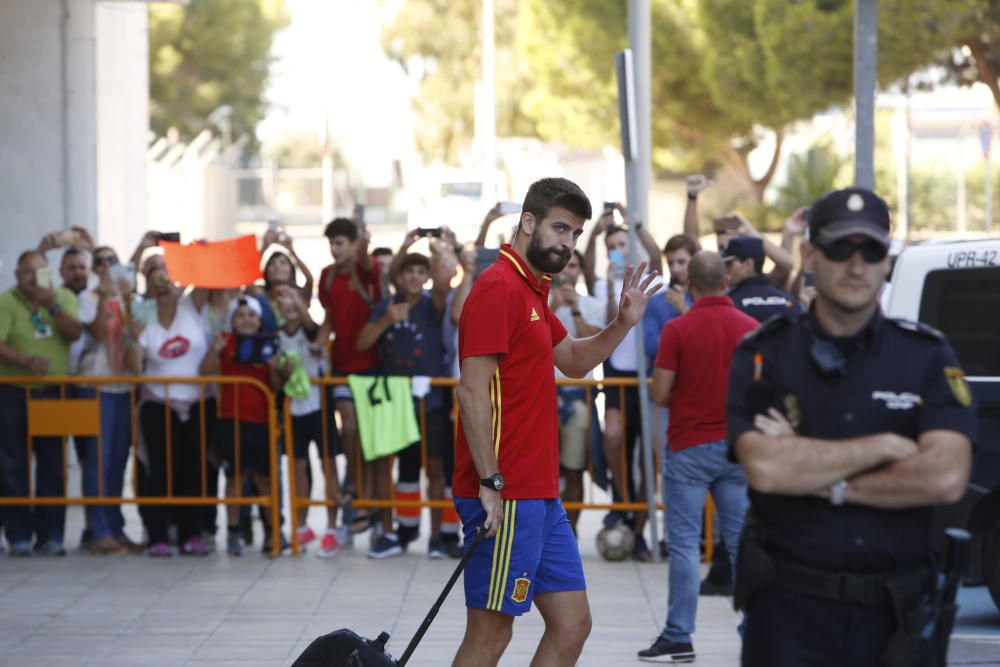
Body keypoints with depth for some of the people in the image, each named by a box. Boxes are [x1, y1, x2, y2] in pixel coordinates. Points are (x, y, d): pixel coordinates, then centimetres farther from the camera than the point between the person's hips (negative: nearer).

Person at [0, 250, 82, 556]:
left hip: (53, 393, 3)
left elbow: (74, 333, -8)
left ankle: (50, 535, 9)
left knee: (53, 467, 3)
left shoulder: (64, 298, 5)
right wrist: (26, 361, -31)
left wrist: (52, 305, -19)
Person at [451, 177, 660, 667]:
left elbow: (575, 361, 31)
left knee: (572, 623, 10)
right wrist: (491, 483, -22)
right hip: (505, 497, -10)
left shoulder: (533, 292, 17)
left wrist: (623, 324, 13)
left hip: (539, 496, 10)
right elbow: (472, 392, -19)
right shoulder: (499, 288, -13)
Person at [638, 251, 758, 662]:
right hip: (737, 445, 3)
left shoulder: (677, 330, -11)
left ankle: (679, 637, 1)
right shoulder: (751, 328, -1)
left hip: (689, 447, -3)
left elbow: (660, 394, -10)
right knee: (743, 540, 8)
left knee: (684, 543, 0)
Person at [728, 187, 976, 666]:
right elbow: (764, 468, -15)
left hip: (899, 612, 1)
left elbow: (946, 478, -11)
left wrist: (820, 480, -11)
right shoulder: (762, 356, 1)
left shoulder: (927, 355, 4)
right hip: (791, 608, -1)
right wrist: (883, 446, -10)